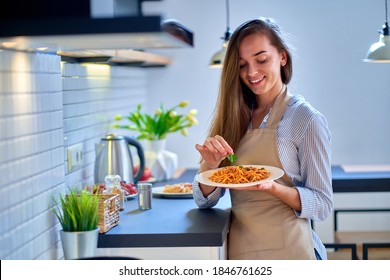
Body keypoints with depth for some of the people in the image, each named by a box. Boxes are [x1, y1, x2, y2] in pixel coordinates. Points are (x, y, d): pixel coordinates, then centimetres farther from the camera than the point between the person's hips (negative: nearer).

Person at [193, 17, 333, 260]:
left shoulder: (307, 120, -10)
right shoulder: (235, 119, 3)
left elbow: (323, 205, -11)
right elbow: (205, 200, 2)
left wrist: (272, 187, -27)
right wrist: (211, 165, -17)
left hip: (286, 249, -4)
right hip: (238, 248, 5)